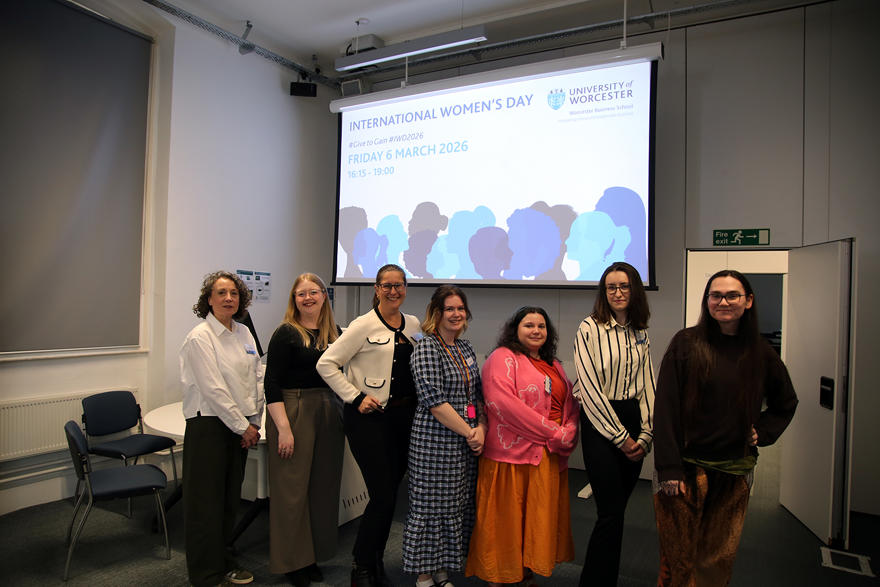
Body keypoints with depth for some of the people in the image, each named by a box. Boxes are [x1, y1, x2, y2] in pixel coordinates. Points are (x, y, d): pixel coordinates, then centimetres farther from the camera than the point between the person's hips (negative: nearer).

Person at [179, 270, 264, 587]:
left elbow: (257, 378, 10)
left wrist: (254, 421, 3)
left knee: (230, 498, 16)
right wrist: (242, 427, -12)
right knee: (206, 502, 4)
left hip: (240, 427, 7)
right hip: (208, 426, -7)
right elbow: (213, 389, -16)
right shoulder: (200, 337, -12)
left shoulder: (244, 333, 9)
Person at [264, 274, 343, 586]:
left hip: (329, 414, 6)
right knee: (292, 489, 4)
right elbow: (272, 385, -11)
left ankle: (313, 555, 30)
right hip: (293, 413, -5)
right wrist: (284, 429, -17)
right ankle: (292, 561, 23)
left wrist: (343, 418, 9)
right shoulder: (286, 333, -7)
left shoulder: (334, 332, 9)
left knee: (323, 486, 13)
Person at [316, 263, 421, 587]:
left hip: (404, 415, 6)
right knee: (382, 496, -6)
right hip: (370, 417, -5)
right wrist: (356, 397, -12)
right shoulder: (364, 325, -9)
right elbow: (326, 365, -9)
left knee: (391, 493, 13)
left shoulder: (413, 325, 8)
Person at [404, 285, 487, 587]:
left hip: (466, 441, 7)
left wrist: (480, 429, -2)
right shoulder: (427, 348, -12)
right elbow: (435, 401, -18)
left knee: (458, 505, 14)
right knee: (432, 507, 4)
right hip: (435, 441, -7)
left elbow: (477, 394, 13)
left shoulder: (465, 347, 11)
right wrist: (468, 432, -15)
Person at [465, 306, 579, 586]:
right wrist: (552, 432, -16)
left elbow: (571, 403, 18)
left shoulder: (553, 366, 18)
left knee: (540, 520, 13)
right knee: (508, 520, 2)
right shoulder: (503, 358, -7)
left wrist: (568, 433, -4)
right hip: (513, 455, -7)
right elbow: (503, 403, -19)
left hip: (551, 456, 7)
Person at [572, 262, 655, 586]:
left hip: (633, 421, 5)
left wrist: (645, 434, 0)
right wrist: (619, 436, -9)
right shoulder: (590, 329, -8)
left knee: (617, 509, 11)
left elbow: (647, 384, 10)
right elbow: (591, 389, -11)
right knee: (611, 513, -5)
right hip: (600, 423, -5)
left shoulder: (640, 333, 10)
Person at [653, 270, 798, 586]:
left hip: (734, 473, 3)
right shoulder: (686, 343, -7)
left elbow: (786, 402, 22)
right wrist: (669, 469, -14)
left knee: (719, 559, 15)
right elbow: (666, 407, -10)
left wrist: (762, 432, 6)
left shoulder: (760, 353, 4)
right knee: (678, 556, 6)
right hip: (686, 469, -3)